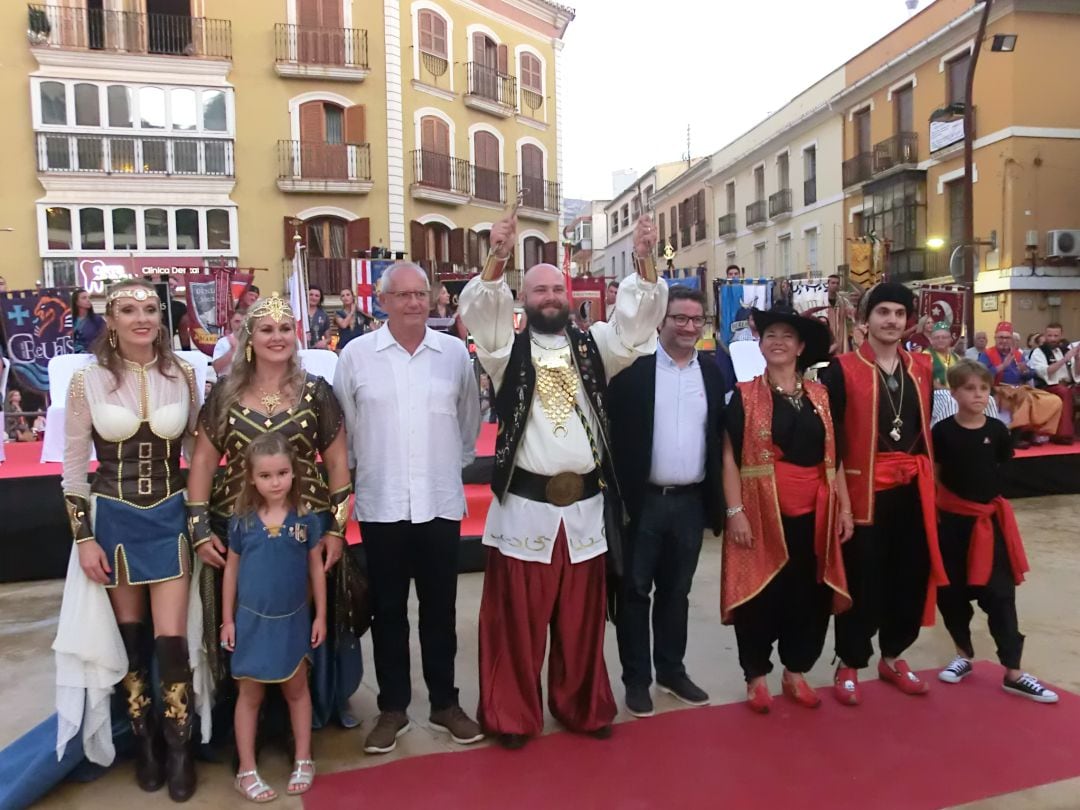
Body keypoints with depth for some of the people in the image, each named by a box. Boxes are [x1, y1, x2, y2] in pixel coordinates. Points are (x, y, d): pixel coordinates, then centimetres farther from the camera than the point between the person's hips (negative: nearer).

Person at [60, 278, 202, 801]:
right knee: (129, 635, 12)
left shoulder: (182, 375, -3)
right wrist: (83, 537, -5)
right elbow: (73, 464, -2)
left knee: (171, 639, 0)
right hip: (113, 519, 0)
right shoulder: (88, 380, -6)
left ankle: (179, 749, 20)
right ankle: (145, 742, 32)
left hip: (170, 517, 0)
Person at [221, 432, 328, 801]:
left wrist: (320, 615, 1)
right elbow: (231, 569, 1)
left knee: (297, 689, 15)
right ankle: (247, 771, 25)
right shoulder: (241, 521, -8)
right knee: (250, 695, 12)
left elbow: (316, 567, -1)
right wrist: (227, 619, 3)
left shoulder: (306, 518, -9)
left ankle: (303, 761, 29)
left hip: (293, 620, 0)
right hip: (252, 620, 0)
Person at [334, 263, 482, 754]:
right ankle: (392, 708, 28)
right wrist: (357, 473, 8)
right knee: (388, 611, 12)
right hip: (381, 505, -1)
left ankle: (445, 703, 29)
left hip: (441, 503, 1)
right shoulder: (356, 354, -3)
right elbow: (342, 426, 4)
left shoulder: (455, 352, 1)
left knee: (440, 609, 12)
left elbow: (470, 420, 10)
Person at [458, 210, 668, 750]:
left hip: (585, 506, 3)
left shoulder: (592, 347, 8)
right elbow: (479, 310, -15)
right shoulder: (508, 350, 1)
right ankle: (514, 715, 24)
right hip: (525, 506, -2)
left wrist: (644, 259, -19)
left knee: (581, 620, 16)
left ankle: (583, 707, 33)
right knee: (518, 620, 7)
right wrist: (498, 257, -31)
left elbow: (637, 317, -3)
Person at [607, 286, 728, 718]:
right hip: (642, 500, -4)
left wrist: (717, 501, 6)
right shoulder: (633, 366, -8)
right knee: (635, 592, 8)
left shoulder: (711, 372, 6)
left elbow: (719, 438, 9)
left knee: (676, 592, 17)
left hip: (690, 502, 4)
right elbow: (613, 432, -8)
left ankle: (672, 671, 33)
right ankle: (636, 679, 23)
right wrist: (616, 495, -12)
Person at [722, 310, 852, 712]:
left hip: (813, 511, 4)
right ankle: (756, 675, 23)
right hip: (762, 511, -4)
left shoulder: (819, 396, 8)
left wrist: (844, 506, 6)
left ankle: (796, 672, 30)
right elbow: (730, 457, -7)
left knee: (809, 594, 11)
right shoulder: (744, 396, -4)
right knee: (761, 594, 5)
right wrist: (735, 511, -14)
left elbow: (833, 456, 11)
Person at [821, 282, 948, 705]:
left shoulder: (922, 368, 10)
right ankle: (849, 665, 20)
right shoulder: (843, 369, -7)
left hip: (913, 491, 5)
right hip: (863, 490, -5)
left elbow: (927, 429, 17)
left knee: (912, 576, 12)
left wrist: (929, 482, 14)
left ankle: (893, 657, 32)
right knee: (862, 580, 2)